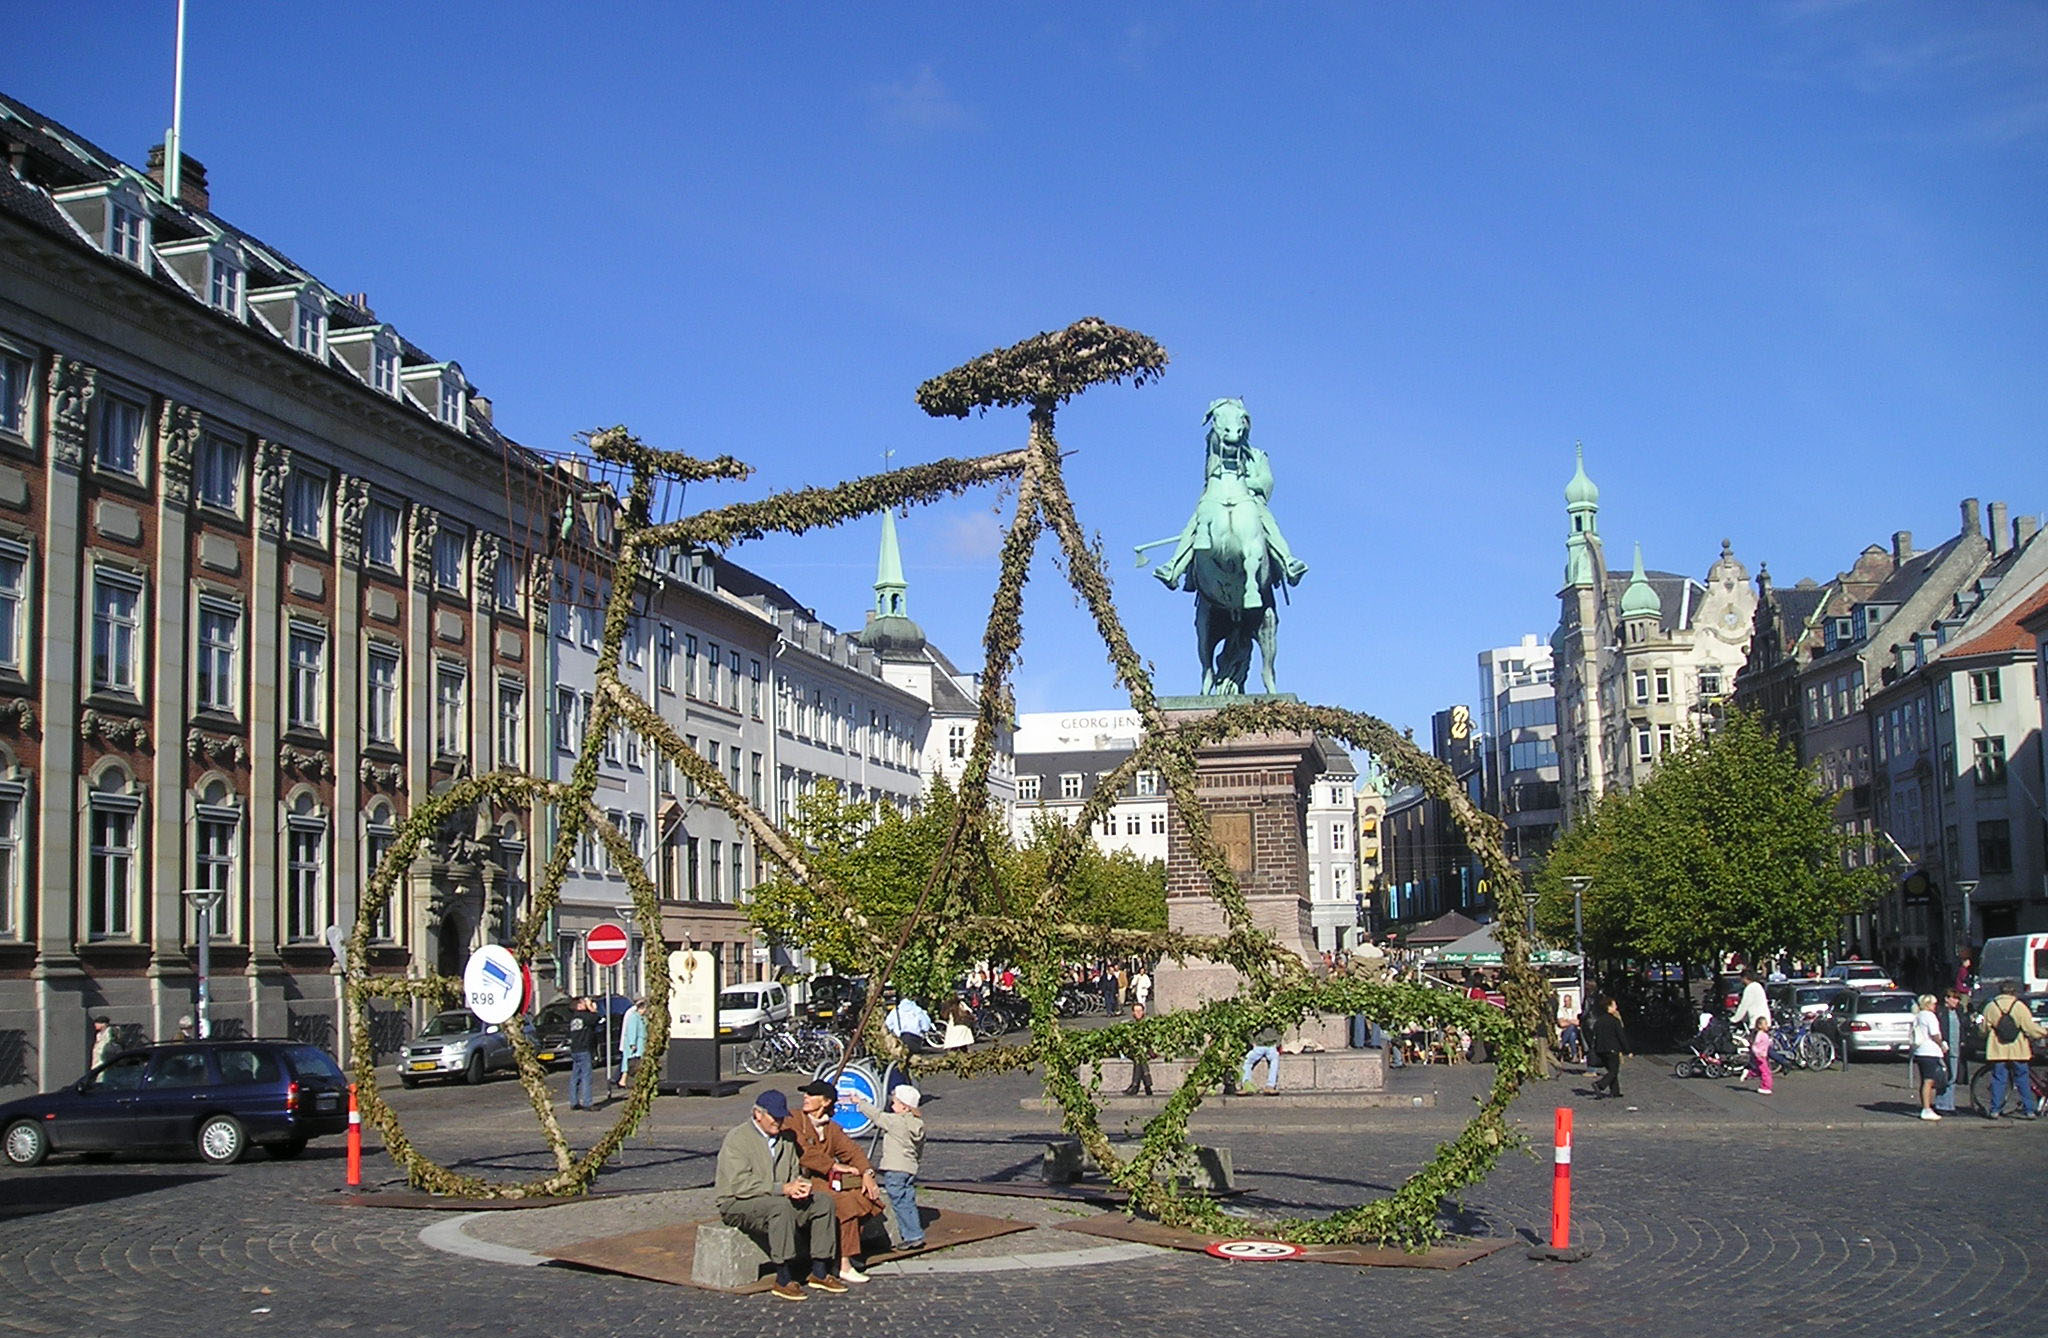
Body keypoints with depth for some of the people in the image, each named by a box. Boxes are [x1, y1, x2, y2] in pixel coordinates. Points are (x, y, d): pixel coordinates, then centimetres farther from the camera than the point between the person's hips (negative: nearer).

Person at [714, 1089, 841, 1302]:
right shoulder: (737, 1139, -14)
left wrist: (799, 1184, -10)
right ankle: (783, 1281, -33)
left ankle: (819, 1273, -2)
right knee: (781, 1206, -36)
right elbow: (739, 1184, -23)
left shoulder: (785, 1139, 11)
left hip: (777, 1198, 8)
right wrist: (782, 1189, -28)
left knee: (822, 1203, -8)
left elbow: (794, 1171, 17)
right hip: (736, 1204, -8)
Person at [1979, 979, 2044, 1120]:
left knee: (1998, 1080, 6)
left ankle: (1995, 1110, 4)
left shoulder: (1990, 1007, 0)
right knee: (2023, 1080, 7)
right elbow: (2031, 1028, -6)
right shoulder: (2019, 1007, -7)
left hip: (1997, 1050, 1)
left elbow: (1984, 1030, 6)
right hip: (2018, 1050, -1)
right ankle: (2028, 1110, 7)